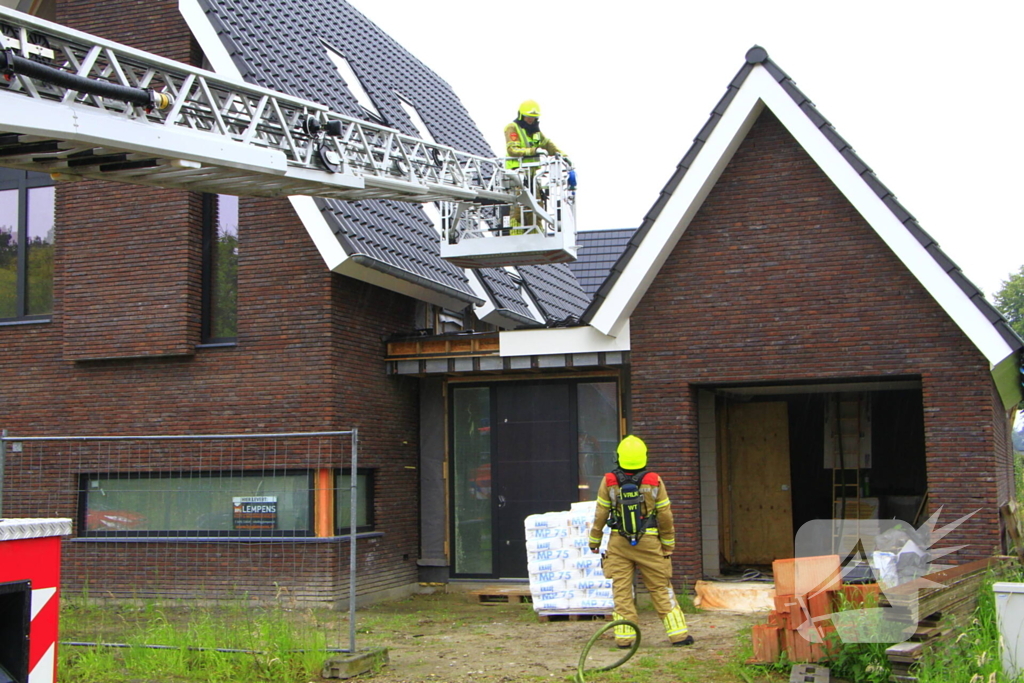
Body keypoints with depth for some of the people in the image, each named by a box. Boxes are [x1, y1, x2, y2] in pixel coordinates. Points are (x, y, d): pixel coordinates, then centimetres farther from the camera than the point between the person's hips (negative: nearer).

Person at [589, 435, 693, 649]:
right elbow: (665, 517, 1)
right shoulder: (654, 481, -4)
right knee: (661, 590, 6)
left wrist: (594, 541, 15)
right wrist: (668, 545, 12)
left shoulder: (609, 482, -4)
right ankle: (678, 633, 8)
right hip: (649, 543, 0)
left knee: (622, 591, 5)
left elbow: (600, 515, 1)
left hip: (619, 543, 0)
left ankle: (624, 637, 4)